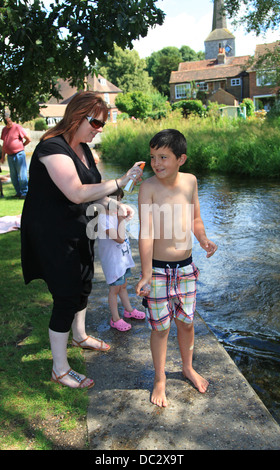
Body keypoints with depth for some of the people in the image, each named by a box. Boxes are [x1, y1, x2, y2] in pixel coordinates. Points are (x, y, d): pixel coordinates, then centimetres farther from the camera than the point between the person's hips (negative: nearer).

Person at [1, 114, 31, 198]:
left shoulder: (17, 127, -5)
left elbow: (28, 139, -3)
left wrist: (21, 146, 5)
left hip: (19, 154, -6)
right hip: (10, 156, 7)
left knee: (22, 174, -6)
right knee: (13, 176, 9)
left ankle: (24, 192, 1)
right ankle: (18, 192, 18)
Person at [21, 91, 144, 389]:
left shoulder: (82, 148, 8)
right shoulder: (53, 148, -23)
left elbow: (90, 188, 18)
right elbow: (77, 193, -33)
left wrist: (113, 204, 2)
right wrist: (120, 182, -28)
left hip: (77, 231, 10)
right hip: (52, 237, -10)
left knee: (83, 285, 23)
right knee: (66, 298, -3)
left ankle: (80, 336, 49)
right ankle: (59, 370, 15)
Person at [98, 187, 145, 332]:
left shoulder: (114, 213, 2)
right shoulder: (104, 218, -26)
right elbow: (119, 238, -30)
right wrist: (122, 219, -26)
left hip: (122, 256, 9)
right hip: (112, 259, -9)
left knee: (123, 285, 24)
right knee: (115, 288, 6)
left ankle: (129, 310, 42)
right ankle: (115, 319, 21)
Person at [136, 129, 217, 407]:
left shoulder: (190, 181, 0)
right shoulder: (148, 187, -14)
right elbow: (146, 232, -18)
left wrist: (203, 240, -8)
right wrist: (146, 275, -21)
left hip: (186, 267, 4)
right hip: (159, 269, -4)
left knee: (186, 322, 18)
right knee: (160, 327, 8)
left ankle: (188, 368, 44)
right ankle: (160, 380, 31)